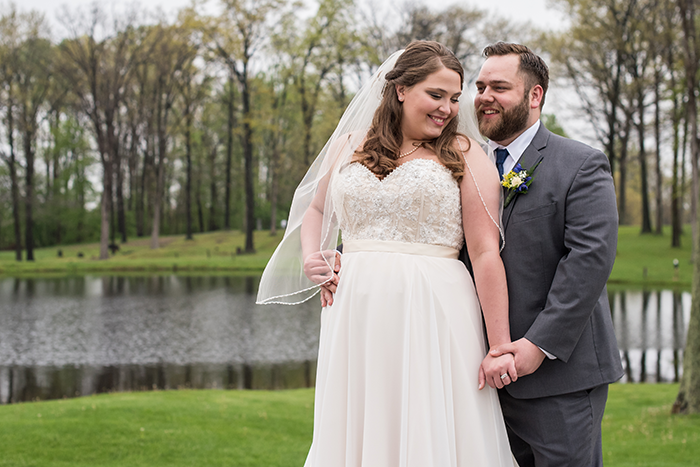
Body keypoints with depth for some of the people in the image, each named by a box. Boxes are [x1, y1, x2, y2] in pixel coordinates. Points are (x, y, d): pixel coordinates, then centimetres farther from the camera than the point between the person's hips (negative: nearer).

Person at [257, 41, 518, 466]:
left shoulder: (464, 154, 1)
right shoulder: (349, 146, 12)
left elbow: (486, 252, -6)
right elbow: (315, 208, 28)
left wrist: (499, 347, -11)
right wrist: (310, 258, 7)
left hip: (434, 317, -3)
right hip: (357, 317, 3)